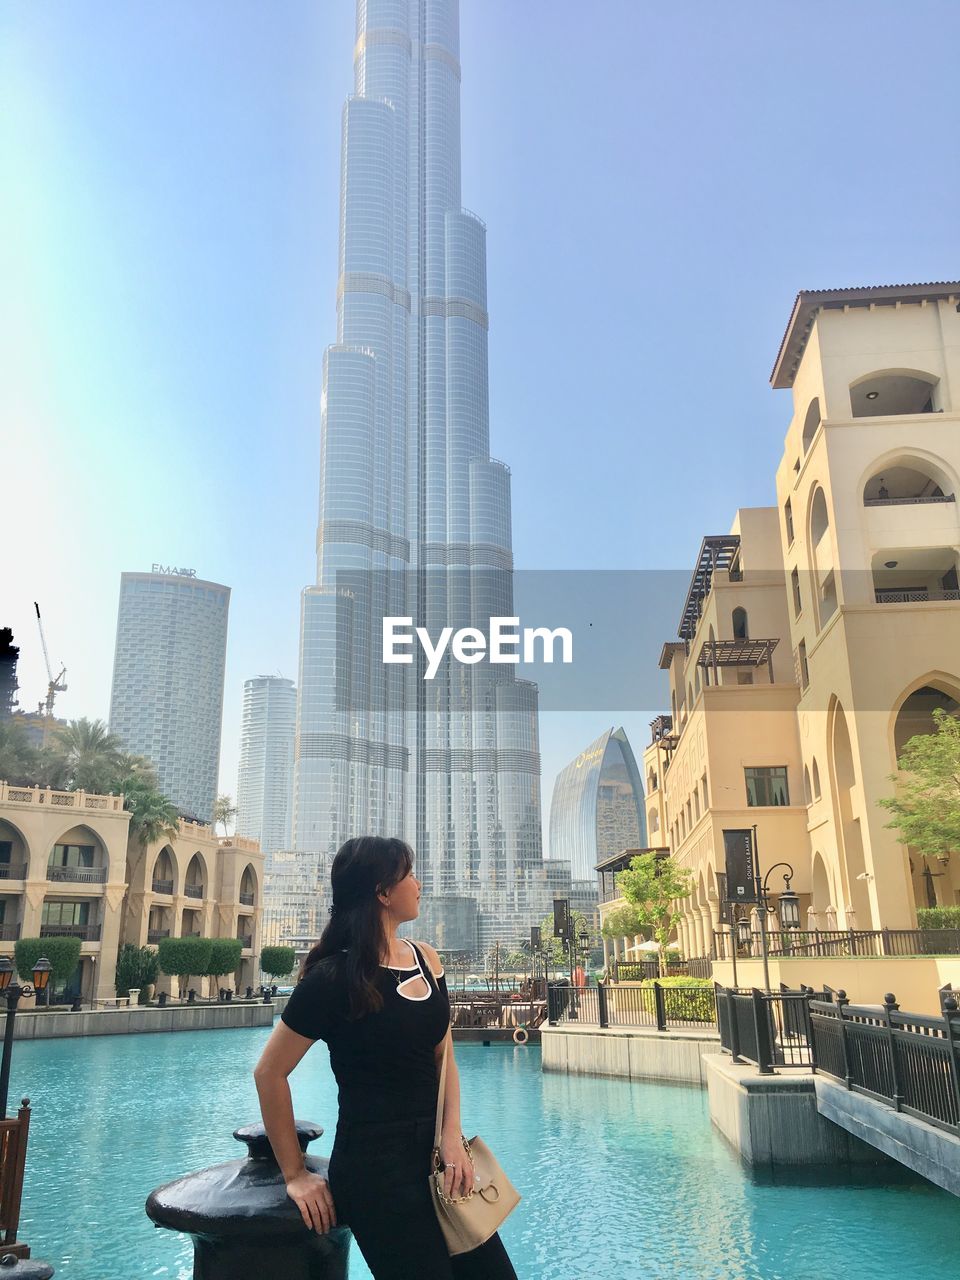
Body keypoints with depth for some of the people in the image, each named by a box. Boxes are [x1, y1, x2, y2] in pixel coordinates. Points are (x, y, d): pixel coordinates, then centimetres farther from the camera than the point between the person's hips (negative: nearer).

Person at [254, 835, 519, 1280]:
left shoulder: (426, 960, 5)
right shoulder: (335, 978, -15)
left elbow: (443, 1057, 10)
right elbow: (270, 1073, -9)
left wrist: (452, 1135, -5)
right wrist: (295, 1174, -3)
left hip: (435, 1154, 6)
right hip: (375, 1167, -6)